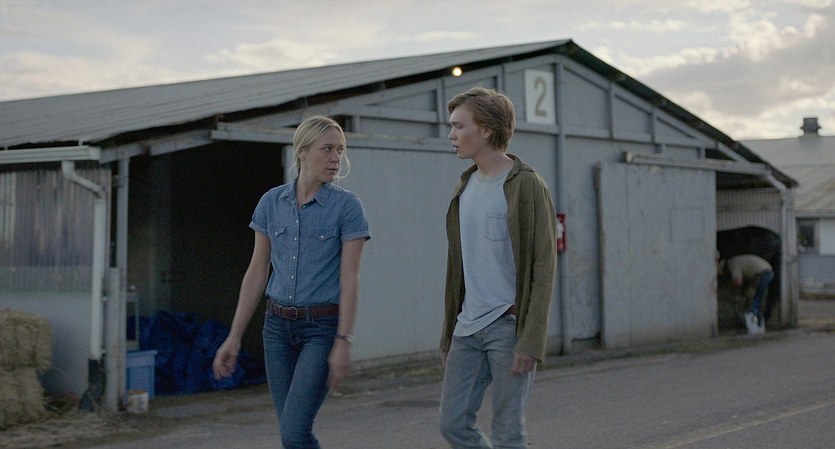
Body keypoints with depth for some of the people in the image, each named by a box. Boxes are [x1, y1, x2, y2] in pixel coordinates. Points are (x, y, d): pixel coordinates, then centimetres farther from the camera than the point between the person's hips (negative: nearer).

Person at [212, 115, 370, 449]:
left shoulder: (347, 206, -6)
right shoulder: (271, 202, 5)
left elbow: (349, 278, -10)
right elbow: (257, 272, 7)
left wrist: (343, 343, -16)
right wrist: (234, 337, 5)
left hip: (322, 327, -4)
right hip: (278, 325, 4)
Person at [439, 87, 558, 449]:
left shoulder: (527, 186, -8)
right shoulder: (465, 188, 14)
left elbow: (544, 268, -12)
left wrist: (531, 341, -18)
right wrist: (448, 336, 17)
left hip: (509, 326, -7)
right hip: (468, 327, 7)